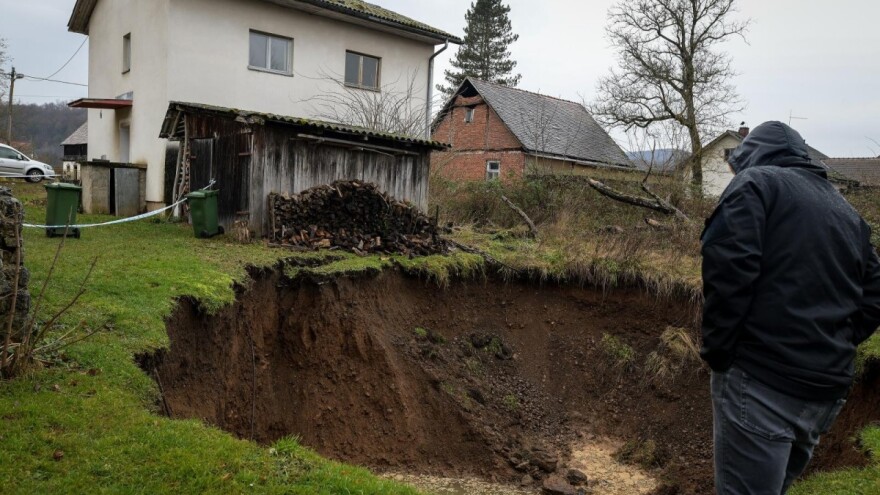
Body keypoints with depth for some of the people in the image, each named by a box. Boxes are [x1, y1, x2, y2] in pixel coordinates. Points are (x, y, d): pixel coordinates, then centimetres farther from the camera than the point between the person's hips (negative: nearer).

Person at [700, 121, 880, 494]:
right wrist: (831, 350, 19)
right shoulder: (848, 213, 20)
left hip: (761, 380, -8)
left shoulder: (756, 183, -2)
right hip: (829, 389, 8)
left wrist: (716, 349, -9)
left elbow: (729, 267, -17)